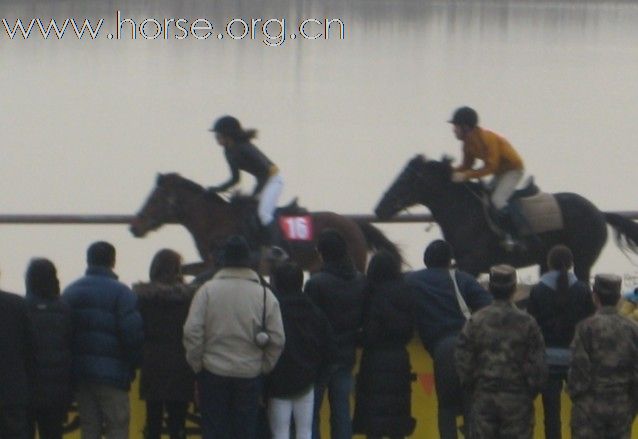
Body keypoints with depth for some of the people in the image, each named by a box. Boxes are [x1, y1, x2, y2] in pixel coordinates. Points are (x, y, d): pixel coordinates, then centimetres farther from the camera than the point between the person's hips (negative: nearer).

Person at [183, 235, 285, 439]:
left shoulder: (208, 290, -5)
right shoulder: (264, 294, -2)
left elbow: (192, 330, -10)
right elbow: (277, 338, -4)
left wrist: (196, 363, 2)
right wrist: (264, 366, 8)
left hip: (213, 373, -1)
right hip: (250, 374, 1)